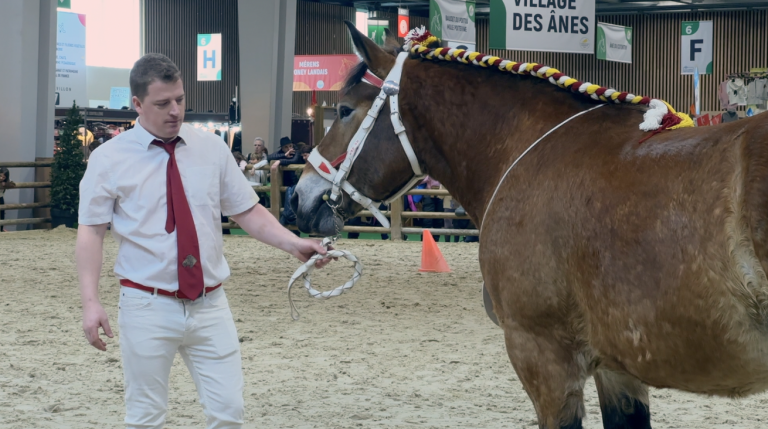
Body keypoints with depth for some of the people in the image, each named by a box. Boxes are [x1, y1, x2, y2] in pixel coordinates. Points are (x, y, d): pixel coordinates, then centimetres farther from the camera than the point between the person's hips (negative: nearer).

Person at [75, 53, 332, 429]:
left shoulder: (212, 148, 5)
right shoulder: (109, 158, -3)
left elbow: (248, 212, 7)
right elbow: (91, 232, -5)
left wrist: (293, 244, -10)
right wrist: (90, 301, -16)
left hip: (210, 305, 3)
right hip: (147, 306, -2)